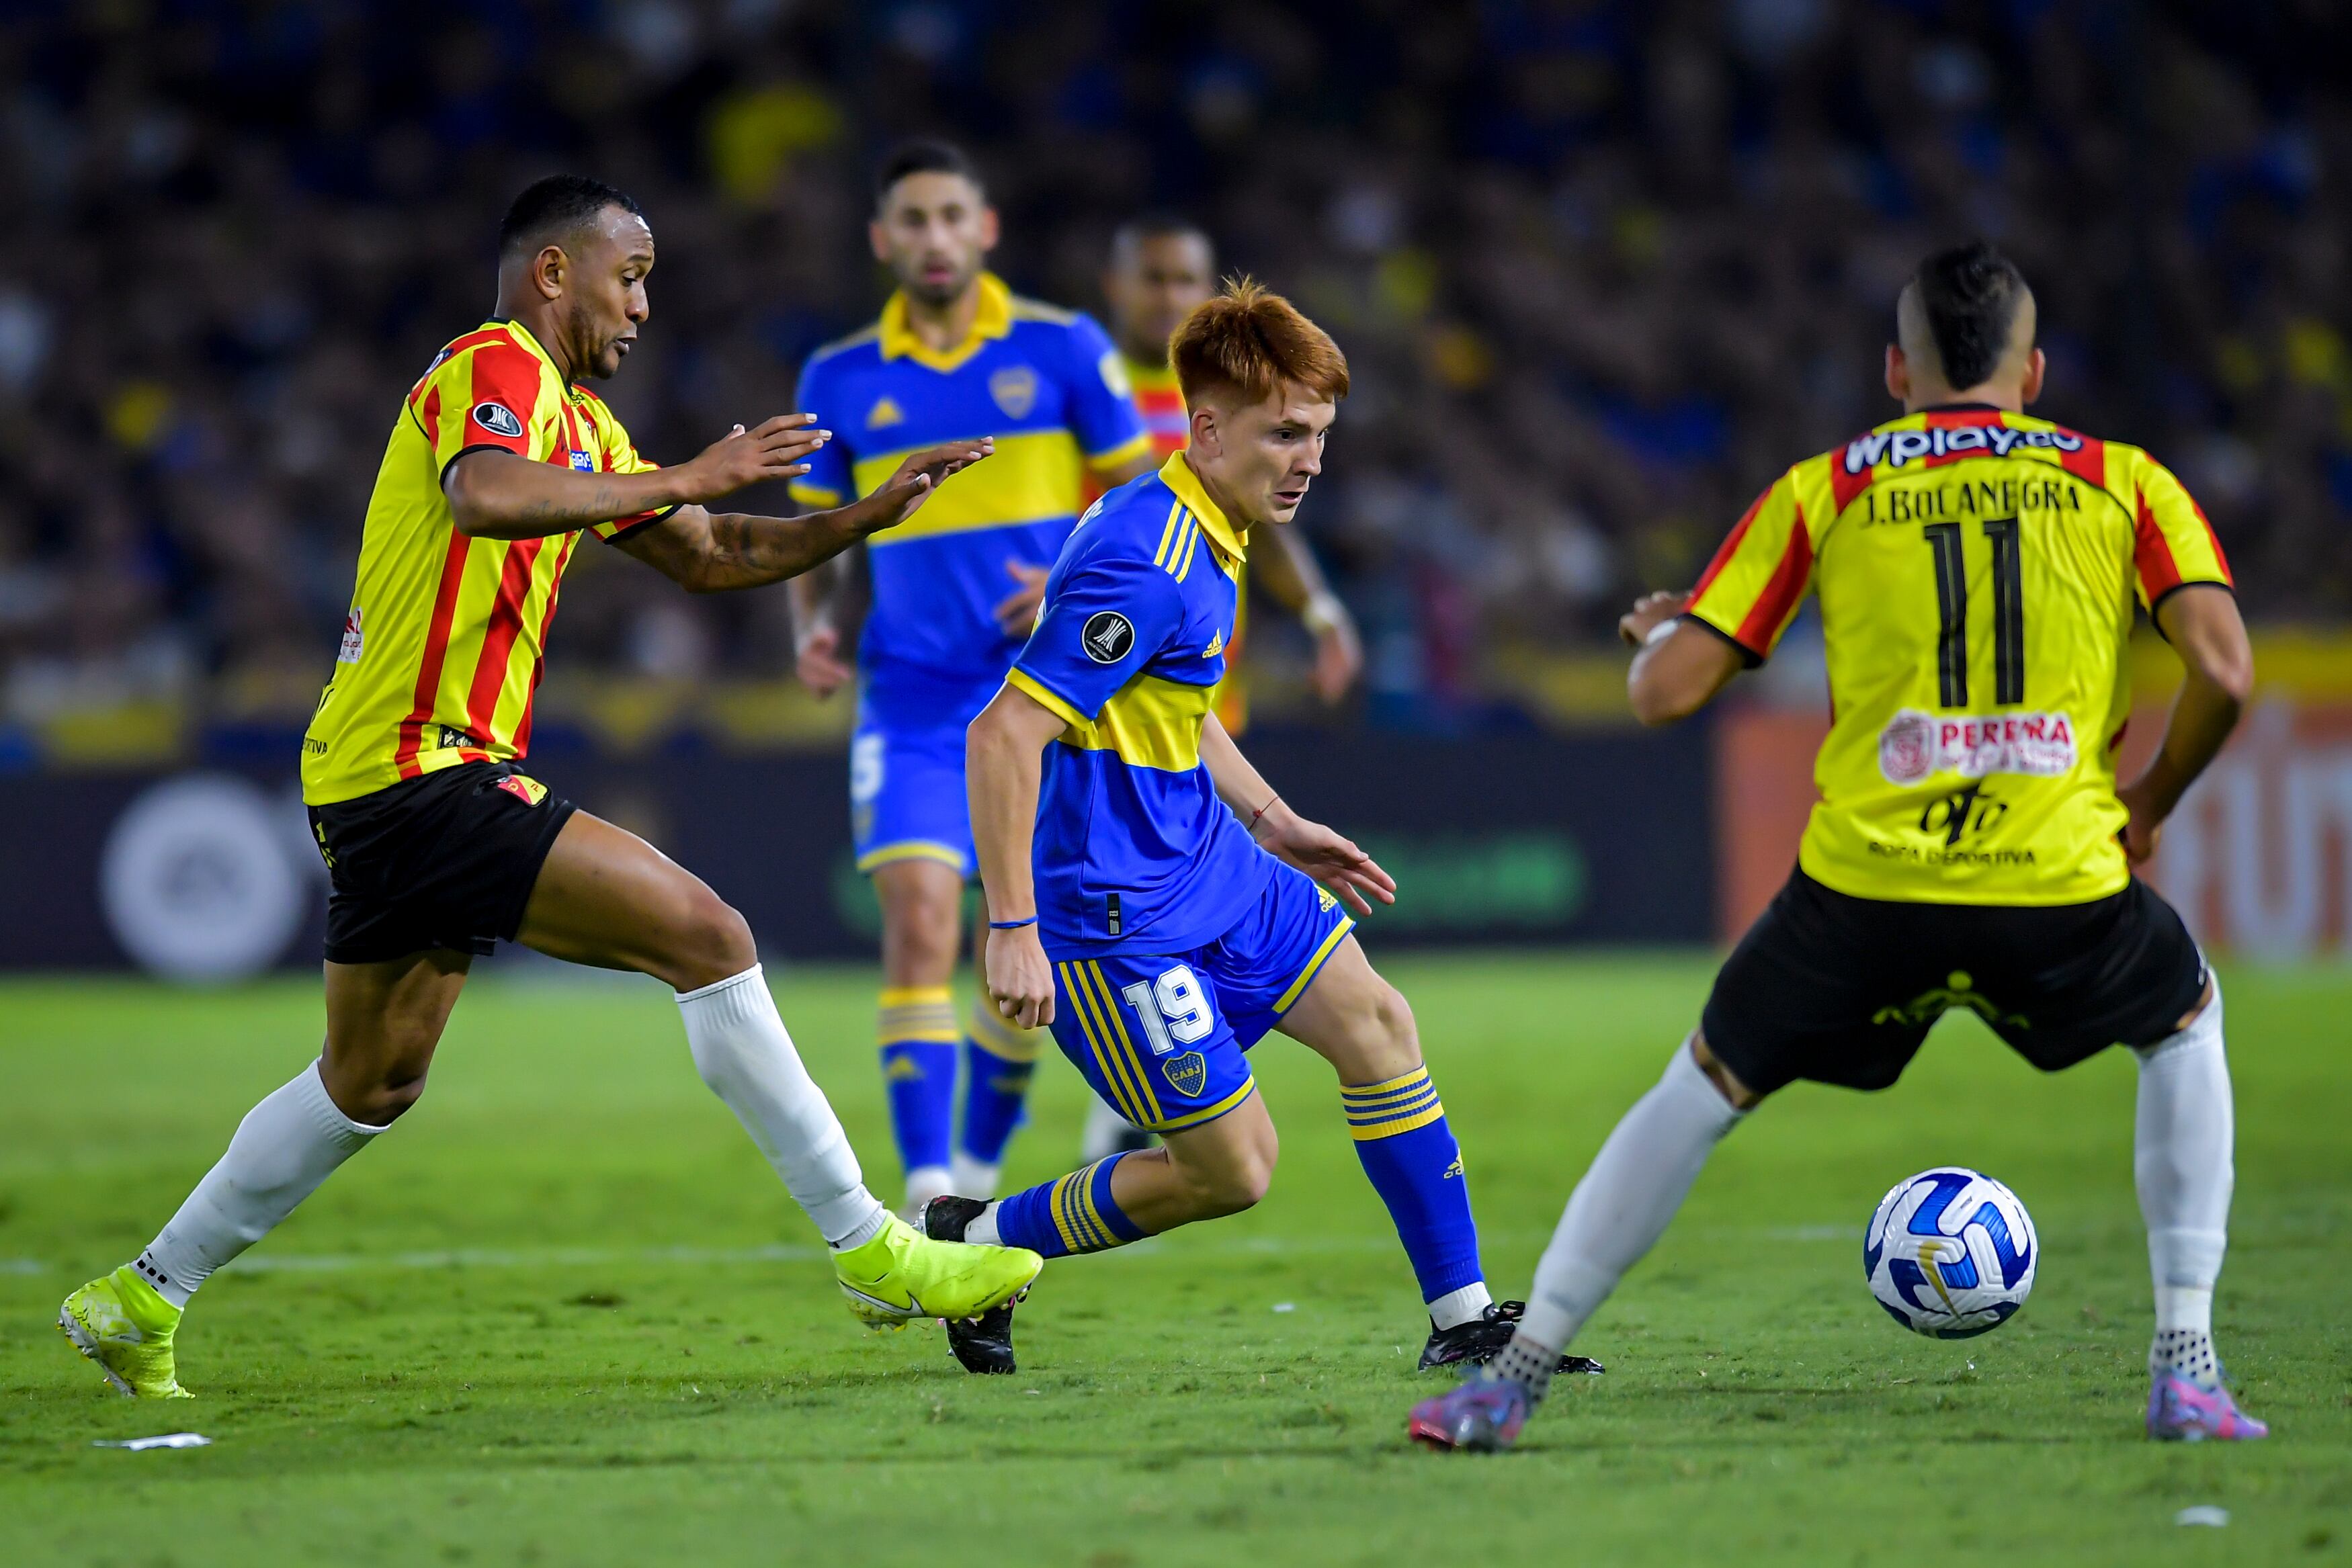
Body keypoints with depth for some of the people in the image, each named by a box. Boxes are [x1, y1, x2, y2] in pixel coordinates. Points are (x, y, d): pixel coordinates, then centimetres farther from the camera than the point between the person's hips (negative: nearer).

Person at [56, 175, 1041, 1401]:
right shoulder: (494, 369, -10)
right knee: (705, 934, -14)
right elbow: (487, 497, -33)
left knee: (370, 1085, 20)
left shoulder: (577, 417, 21)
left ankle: (141, 1300, 28)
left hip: (384, 787, 11)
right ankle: (868, 1251, -12)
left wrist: (865, 517, 10)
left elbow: (710, 558, 23)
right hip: (423, 775, -11)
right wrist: (683, 479, -30)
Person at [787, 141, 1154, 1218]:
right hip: (912, 695, 0)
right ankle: (928, 1193, -18)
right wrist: (815, 627, -5)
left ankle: (981, 1159, 25)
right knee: (917, 915, -16)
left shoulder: (1062, 351, 0)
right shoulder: (841, 380, 5)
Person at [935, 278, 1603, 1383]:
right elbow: (1004, 735, -29)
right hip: (1117, 913, -10)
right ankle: (975, 1243, 14)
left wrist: (1272, 823, 23)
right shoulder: (1146, 569, -25)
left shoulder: (1206, 536, 7)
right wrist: (1013, 930, -30)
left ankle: (1463, 1320, 14)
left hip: (1209, 862, 10)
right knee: (1232, 1168, -5)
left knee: (1375, 1023, 7)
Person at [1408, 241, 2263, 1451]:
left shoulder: (1821, 492, 12)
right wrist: (2148, 804, 18)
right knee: (2186, 1026, 30)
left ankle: (1513, 1377, 18)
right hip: (2061, 886, 0)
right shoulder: (2124, 480, 12)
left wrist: (1658, 635, 32)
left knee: (1704, 1087, 21)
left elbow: (1666, 693, 8)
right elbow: (2224, 671, 0)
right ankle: (2185, 1369, 19)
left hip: (1864, 886, 0)